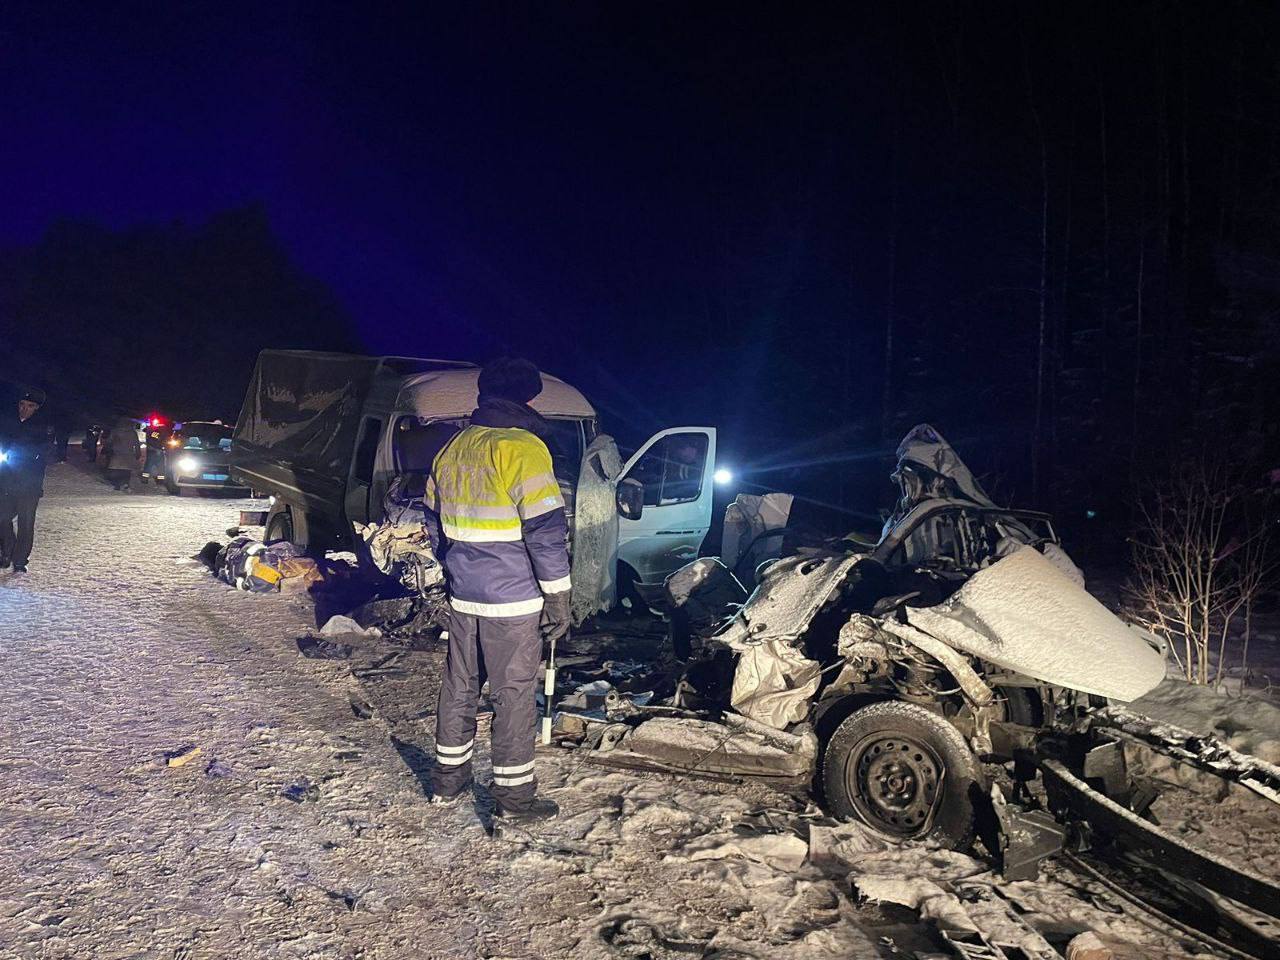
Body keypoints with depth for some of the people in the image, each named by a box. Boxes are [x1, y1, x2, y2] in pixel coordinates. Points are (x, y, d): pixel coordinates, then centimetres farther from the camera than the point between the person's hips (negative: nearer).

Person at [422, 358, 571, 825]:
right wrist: (557, 595, -12)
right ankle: (514, 797, 12)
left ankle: (448, 777, 31)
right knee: (514, 694, 3)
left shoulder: (453, 448, 11)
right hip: (512, 599, -7)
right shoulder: (522, 447, -14)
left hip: (463, 595, 7)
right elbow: (545, 529, -18)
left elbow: (435, 521, 19)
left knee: (459, 685, 18)